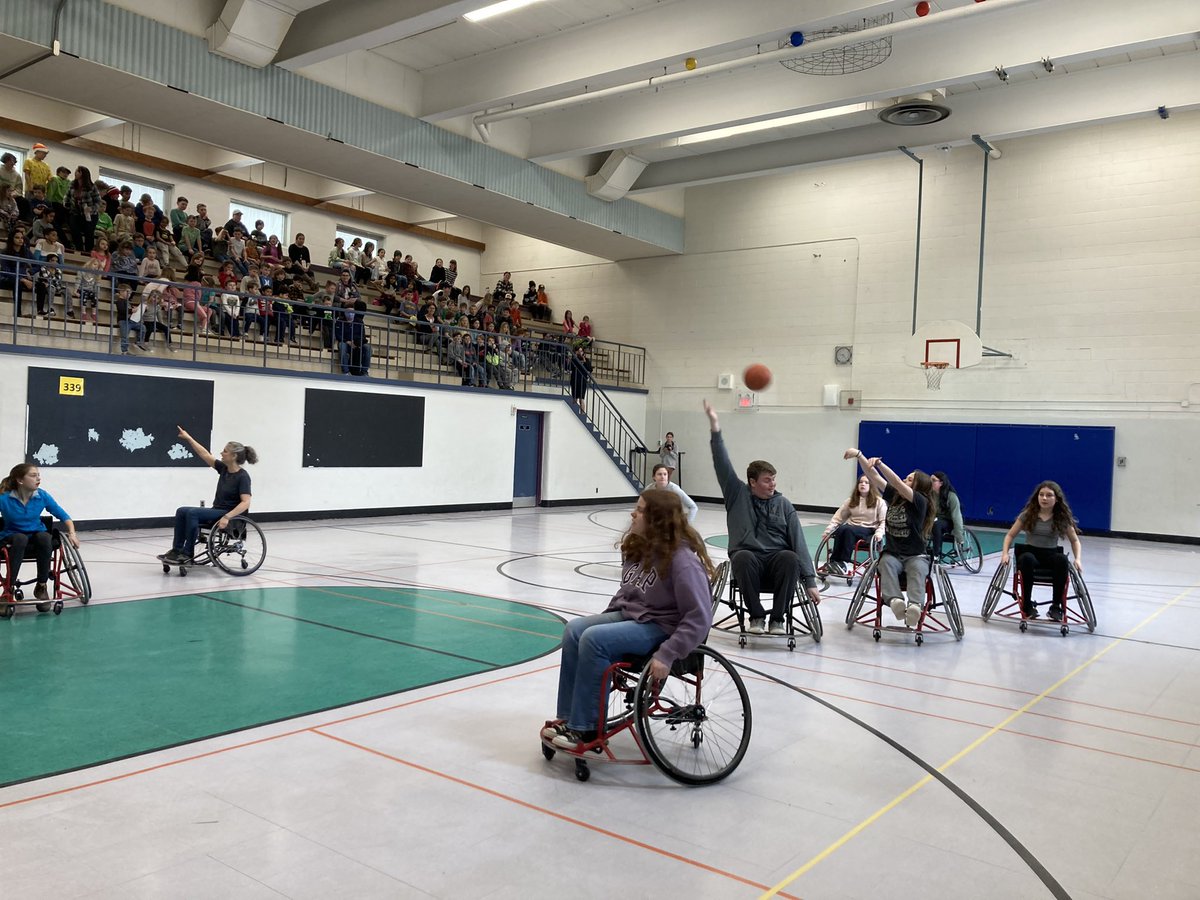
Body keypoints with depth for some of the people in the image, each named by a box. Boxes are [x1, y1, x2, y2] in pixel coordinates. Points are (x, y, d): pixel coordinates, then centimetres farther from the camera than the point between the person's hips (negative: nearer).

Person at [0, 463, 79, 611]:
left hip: (37, 535, 2)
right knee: (20, 538, -37)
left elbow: (63, 516, 0)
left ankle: (41, 587, -18)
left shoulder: (42, 496, -9)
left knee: (44, 537, -33)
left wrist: (72, 534, -14)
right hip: (12, 538, -2)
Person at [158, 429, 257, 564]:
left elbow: (246, 503, -25)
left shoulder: (242, 476, -17)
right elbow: (205, 455, 14)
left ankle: (187, 554, -17)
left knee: (193, 513, -25)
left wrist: (227, 517, -33)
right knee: (181, 511, -7)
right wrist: (189, 438, 13)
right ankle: (177, 550, -7)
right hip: (216, 511, 8)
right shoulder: (224, 468, 6)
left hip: (230, 516, -8)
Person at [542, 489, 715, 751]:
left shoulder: (682, 559, -22)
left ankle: (586, 729, -15)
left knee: (594, 639, -26)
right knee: (574, 630, -12)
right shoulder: (637, 546, 3)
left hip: (660, 626, -8)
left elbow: (699, 618, -24)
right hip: (628, 614, 8)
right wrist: (605, 618, 12)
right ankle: (567, 718, -7)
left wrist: (666, 655, -28)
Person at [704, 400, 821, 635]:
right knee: (742, 557, -36)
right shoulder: (737, 494, 7)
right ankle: (756, 616, -18)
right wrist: (715, 426, -15)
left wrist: (810, 580, -10)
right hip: (749, 560, -1)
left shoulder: (784, 504, 7)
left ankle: (778, 618, -17)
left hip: (777, 562, 1)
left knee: (790, 557, -33)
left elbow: (798, 542, 0)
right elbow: (722, 464, -4)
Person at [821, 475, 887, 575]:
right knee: (841, 529, -33)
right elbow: (838, 517, 10)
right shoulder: (851, 500, 13)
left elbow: (884, 521, -3)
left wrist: (879, 533, -22)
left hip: (869, 531, -4)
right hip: (851, 527, 4)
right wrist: (828, 530, -2)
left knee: (848, 530, -35)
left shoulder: (879, 502, 2)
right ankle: (834, 560, -31)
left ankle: (843, 562, -34)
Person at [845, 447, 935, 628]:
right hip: (892, 553, 3)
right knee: (886, 563, -32)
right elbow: (873, 475, 2)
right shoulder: (893, 496, 7)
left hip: (915, 555, -3)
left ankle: (915, 605, -61)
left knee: (917, 570, -36)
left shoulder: (920, 502, -8)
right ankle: (895, 600, -57)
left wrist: (879, 463, -32)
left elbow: (897, 483, -24)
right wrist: (859, 455, -9)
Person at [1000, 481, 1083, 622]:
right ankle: (1027, 605, -23)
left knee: (1062, 559, -36)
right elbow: (1010, 535, 6)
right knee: (1027, 559, -39)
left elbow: (1075, 540, 12)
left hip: (1051, 555, 1)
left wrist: (1078, 559, -5)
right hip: (1030, 553, -1)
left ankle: (1056, 606, -25)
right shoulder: (1028, 515, 2)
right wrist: (1005, 553, -10)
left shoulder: (1062, 518, 3)